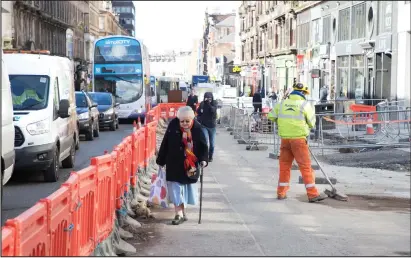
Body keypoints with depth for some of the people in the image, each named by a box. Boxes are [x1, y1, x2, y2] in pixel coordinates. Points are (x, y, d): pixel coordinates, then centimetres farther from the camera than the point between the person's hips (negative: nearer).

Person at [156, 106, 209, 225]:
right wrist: (161, 161, -2)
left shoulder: (197, 128, -10)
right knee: (176, 188, -2)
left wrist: (203, 159, -18)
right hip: (174, 165, -1)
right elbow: (165, 144, -5)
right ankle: (179, 214, 0)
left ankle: (183, 212, 28)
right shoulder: (173, 126, -12)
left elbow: (203, 146, -4)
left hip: (190, 166, 1)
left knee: (187, 188, 13)